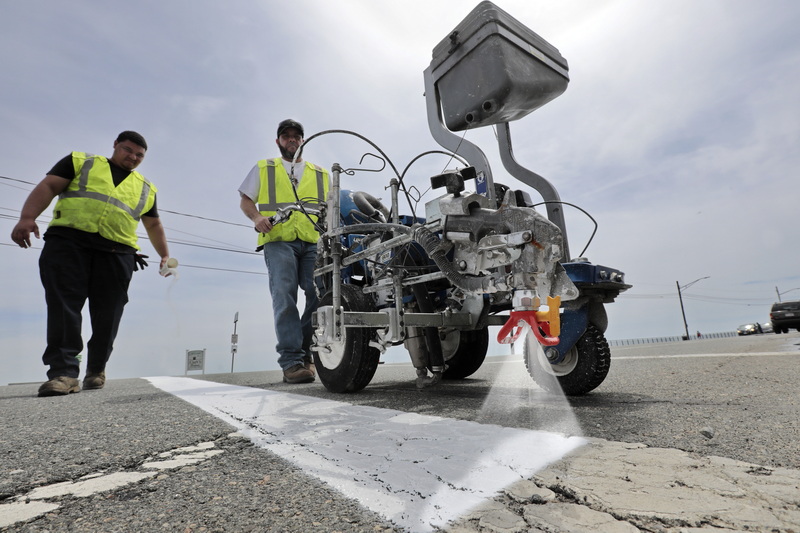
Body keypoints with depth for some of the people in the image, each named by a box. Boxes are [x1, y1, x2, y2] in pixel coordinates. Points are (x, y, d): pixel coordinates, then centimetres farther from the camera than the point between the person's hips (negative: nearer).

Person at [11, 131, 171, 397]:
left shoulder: (146, 189, 24)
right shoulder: (80, 162, 18)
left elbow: (154, 226, 28)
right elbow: (48, 186, 6)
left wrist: (165, 255, 16)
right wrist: (27, 217, -11)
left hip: (116, 253, 2)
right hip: (67, 242, -2)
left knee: (107, 314, -1)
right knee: (64, 306, -11)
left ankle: (96, 370, 14)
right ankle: (64, 372, -12)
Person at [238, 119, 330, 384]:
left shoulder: (321, 174, 28)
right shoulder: (263, 168, 24)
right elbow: (245, 199, 18)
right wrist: (257, 216, -4)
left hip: (315, 242, 2)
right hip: (279, 240, -1)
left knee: (321, 293, -15)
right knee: (284, 295, -17)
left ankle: (306, 353, 1)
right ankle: (291, 361, -18)